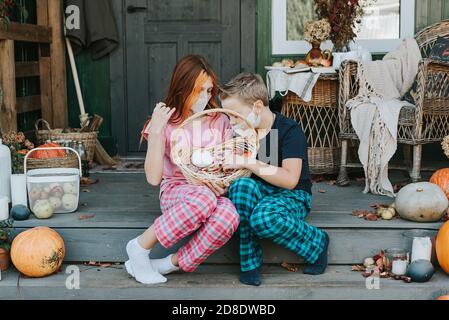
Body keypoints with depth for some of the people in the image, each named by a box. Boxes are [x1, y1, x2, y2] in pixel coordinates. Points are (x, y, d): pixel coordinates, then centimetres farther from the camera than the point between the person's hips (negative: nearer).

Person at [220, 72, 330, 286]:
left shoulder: (289, 130, -15)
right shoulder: (244, 132, 5)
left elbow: (290, 179, -25)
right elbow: (236, 170, 14)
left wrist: (248, 162, -28)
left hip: (292, 196, -5)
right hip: (260, 193, 5)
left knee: (264, 219, -39)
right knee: (240, 186, -31)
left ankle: (316, 242, -8)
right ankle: (250, 262, -22)